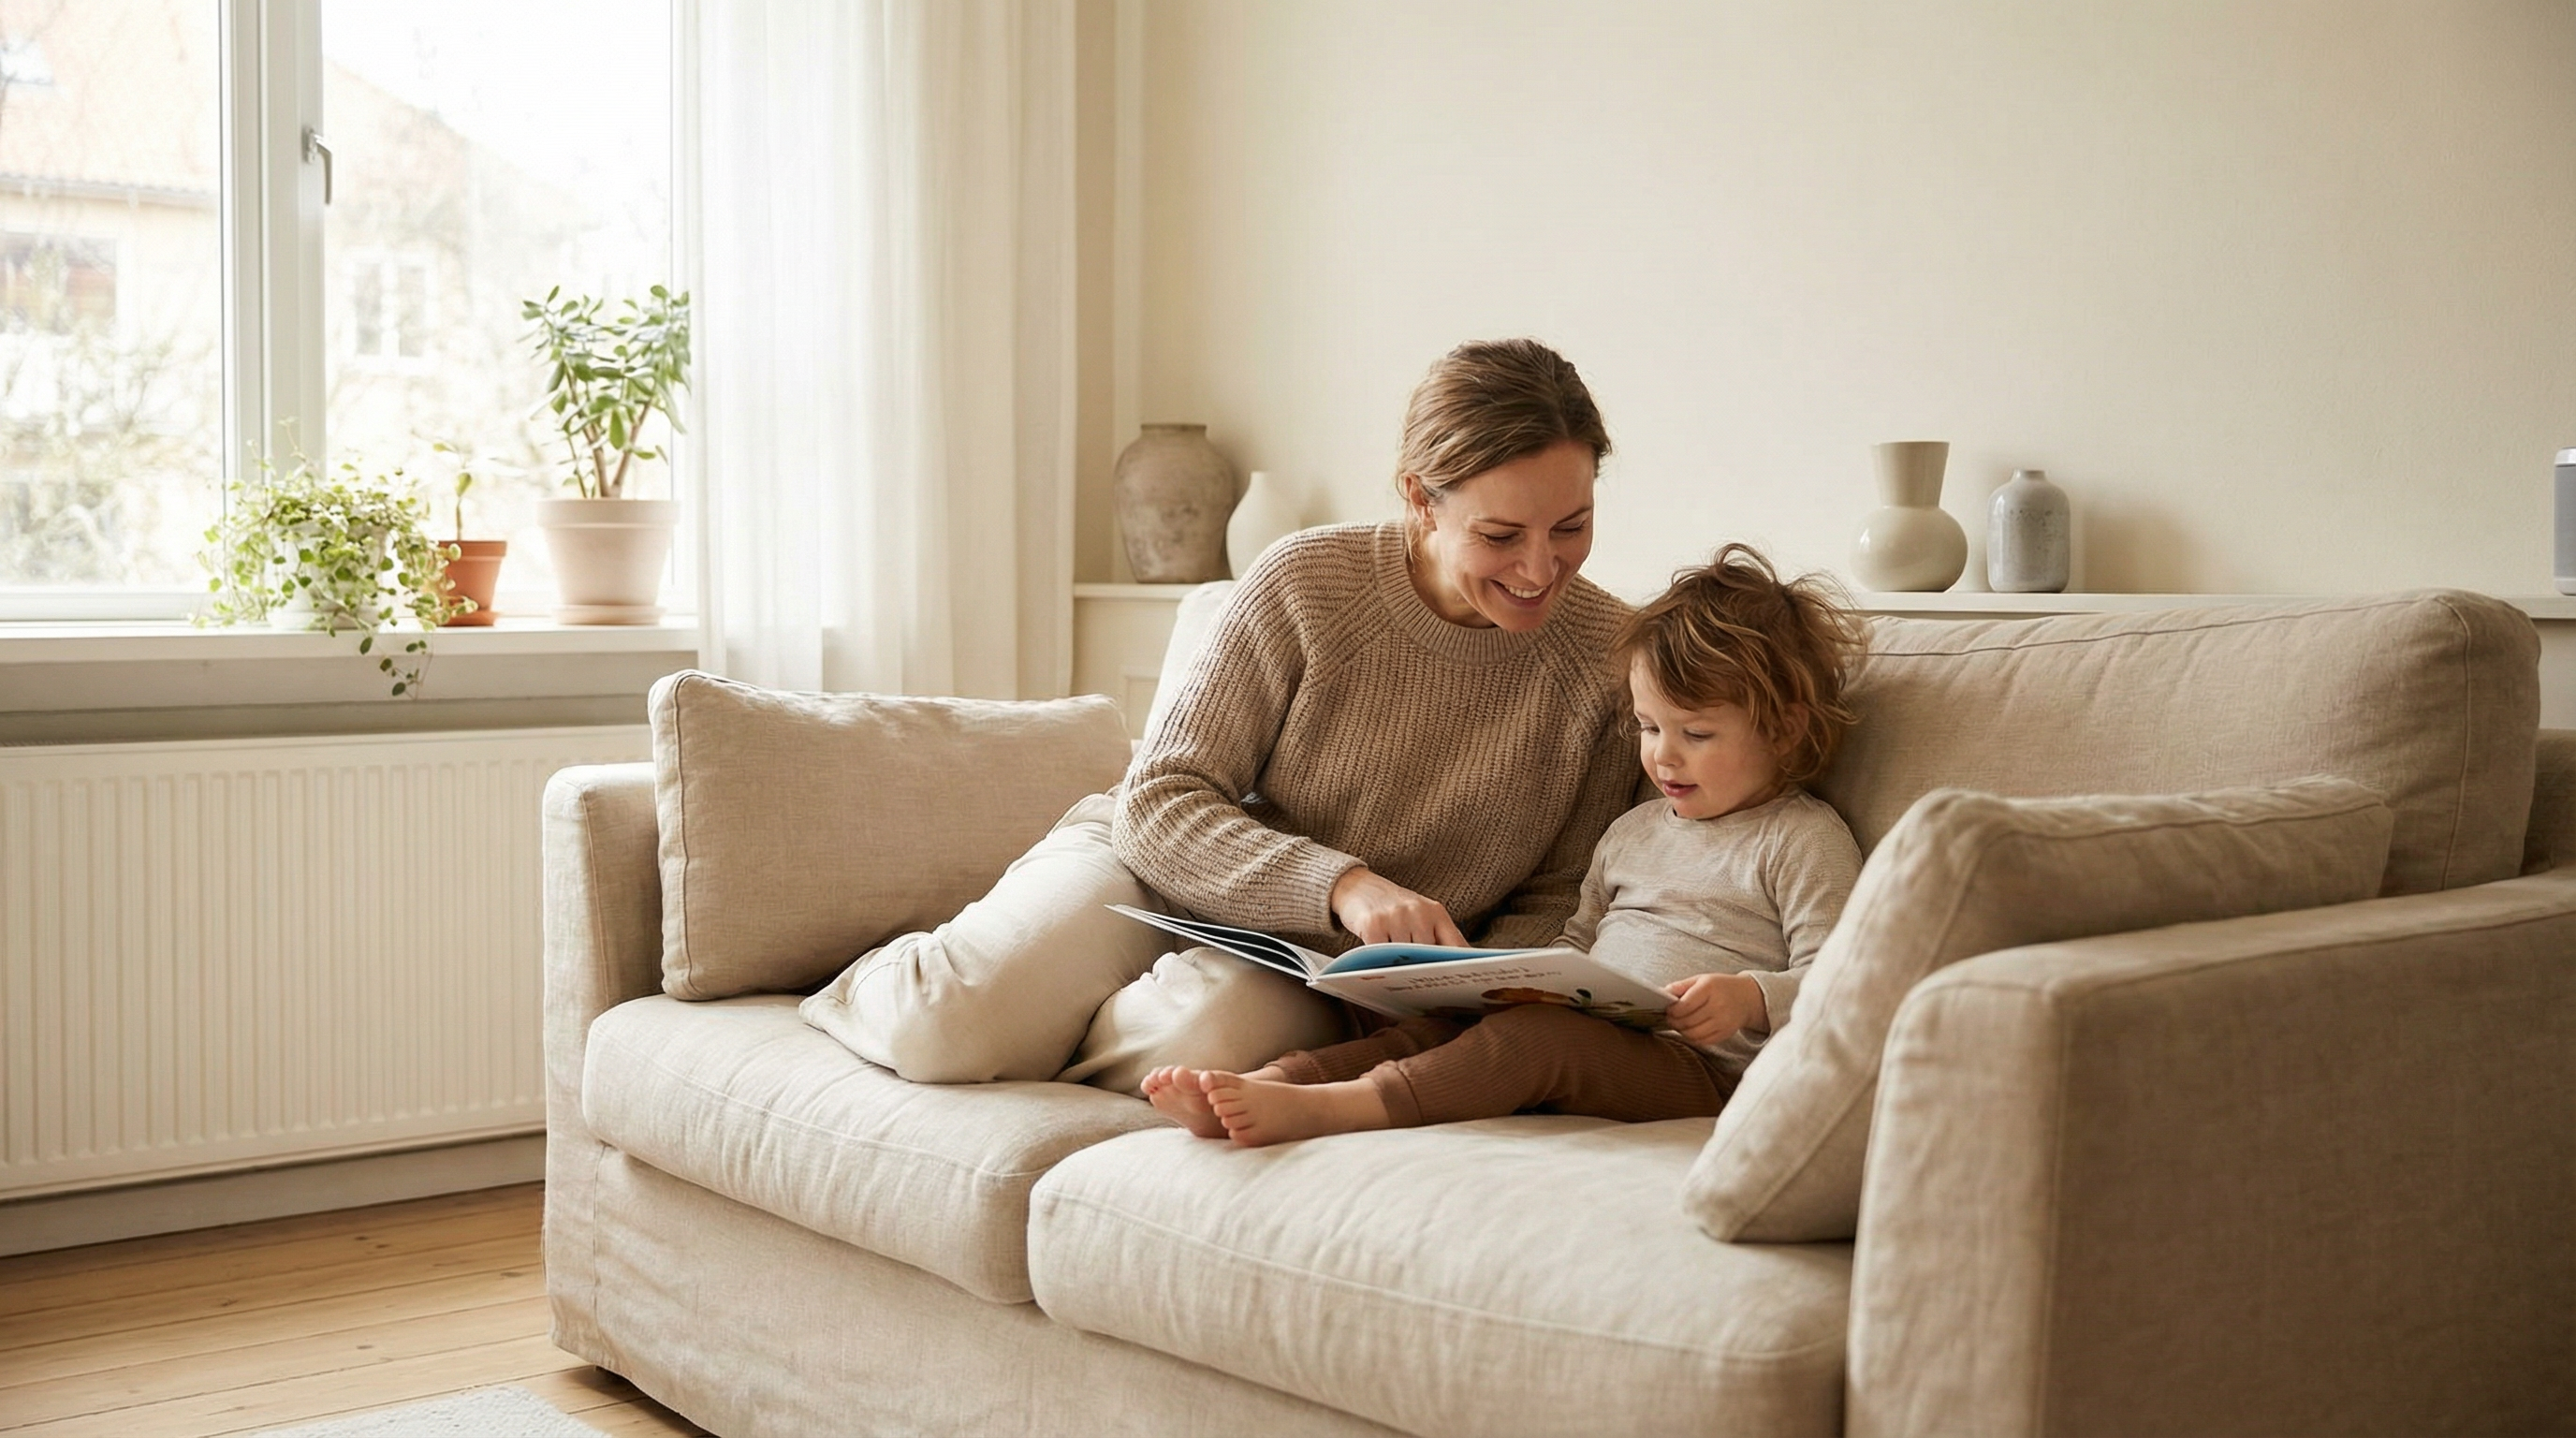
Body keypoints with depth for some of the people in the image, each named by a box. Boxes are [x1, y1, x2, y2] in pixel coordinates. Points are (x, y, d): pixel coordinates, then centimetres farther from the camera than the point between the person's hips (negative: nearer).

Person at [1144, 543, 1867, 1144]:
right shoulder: (1634, 830, 25)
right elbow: (1578, 941, 28)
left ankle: (1321, 1110, -48)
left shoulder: (1805, 840, 3)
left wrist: (1749, 997, -25)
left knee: (1537, 1034, -33)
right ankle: (1266, 1082, -35)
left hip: (1697, 1063, -7)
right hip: (1592, 1031, 7)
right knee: (1436, 1025, -16)